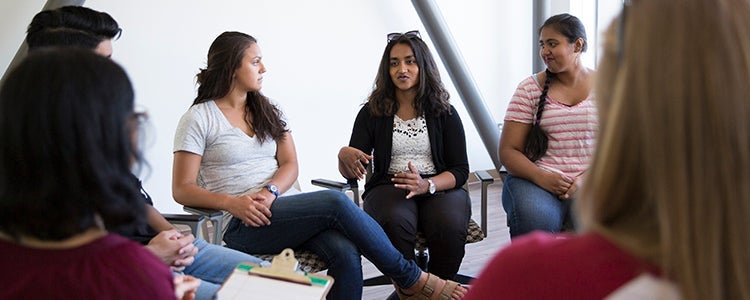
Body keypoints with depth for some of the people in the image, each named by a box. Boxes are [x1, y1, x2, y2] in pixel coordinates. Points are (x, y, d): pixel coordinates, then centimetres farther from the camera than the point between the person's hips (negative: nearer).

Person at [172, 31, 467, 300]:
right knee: (335, 202, -26)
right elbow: (182, 189, -3)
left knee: (345, 252, -28)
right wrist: (232, 202, -20)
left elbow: (290, 164, 10)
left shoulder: (268, 111, 18)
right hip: (244, 225, -5)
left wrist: (269, 192, -13)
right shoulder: (198, 118, 1)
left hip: (284, 208, 5)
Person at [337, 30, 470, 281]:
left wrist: (426, 184, -17)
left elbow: (460, 170, 3)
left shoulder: (444, 113, 8)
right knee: (395, 223, -36)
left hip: (440, 188, 1)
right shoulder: (372, 112, 9)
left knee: (449, 226, -34)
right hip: (389, 187, 0)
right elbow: (349, 173, 4)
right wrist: (344, 155, -22)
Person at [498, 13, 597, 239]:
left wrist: (588, 178, -13)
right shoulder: (530, 89, 7)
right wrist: (540, 177, -15)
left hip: (592, 183, 1)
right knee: (536, 219, -35)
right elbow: (508, 151, 4)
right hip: (536, 180, 0)